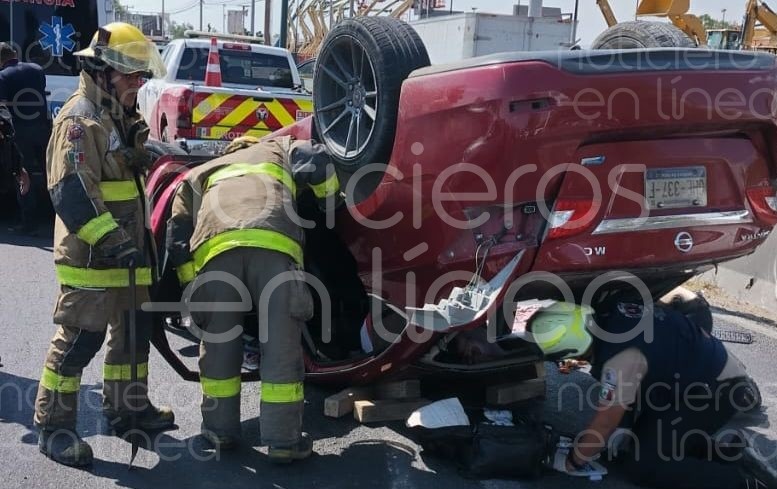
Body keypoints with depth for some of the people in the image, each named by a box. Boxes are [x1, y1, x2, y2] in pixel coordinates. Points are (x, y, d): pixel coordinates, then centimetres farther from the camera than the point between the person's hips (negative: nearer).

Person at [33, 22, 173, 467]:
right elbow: (71, 193, -24)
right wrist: (112, 240, -30)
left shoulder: (122, 119, 17)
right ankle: (54, 426, 7)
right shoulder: (80, 120, -14)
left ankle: (127, 406, 30)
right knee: (80, 338, -5)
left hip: (126, 251, 9)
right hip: (90, 257, -9)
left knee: (134, 330, 15)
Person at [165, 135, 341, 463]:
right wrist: (332, 205, 33)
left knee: (218, 343, 16)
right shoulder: (279, 148, 39)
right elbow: (318, 162, 17)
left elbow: (178, 235, 28)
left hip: (215, 247, 2)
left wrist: (191, 288, 31)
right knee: (281, 345, 4)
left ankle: (220, 430, 26)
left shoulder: (202, 173, 41)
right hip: (274, 244, -2)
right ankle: (283, 440, 9)